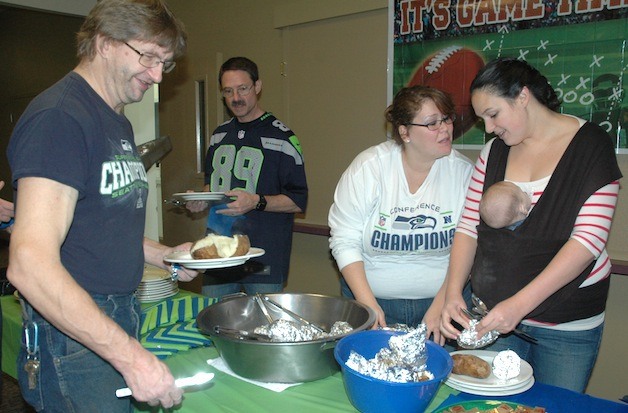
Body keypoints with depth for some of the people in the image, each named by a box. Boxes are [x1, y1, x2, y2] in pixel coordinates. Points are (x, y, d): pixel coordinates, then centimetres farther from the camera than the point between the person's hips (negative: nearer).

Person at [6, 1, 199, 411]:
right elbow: (30, 265, -27)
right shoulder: (59, 116, -18)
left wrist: (163, 255, 6)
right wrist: (130, 355, -27)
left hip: (120, 323, 9)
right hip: (75, 339, -9)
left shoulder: (119, 122, 13)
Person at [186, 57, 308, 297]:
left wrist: (257, 201, -23)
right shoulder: (219, 136, 13)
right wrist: (201, 200, 6)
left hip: (264, 259, -5)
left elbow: (298, 202, -9)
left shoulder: (281, 138, -7)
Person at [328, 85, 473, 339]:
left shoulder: (463, 171, -7)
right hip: (374, 299, -1)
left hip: (440, 301, 1)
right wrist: (367, 303, -17)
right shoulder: (369, 167, -12)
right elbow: (345, 241, -11)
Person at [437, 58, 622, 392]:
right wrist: (453, 292, -13)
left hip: (567, 326, -3)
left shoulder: (591, 145, -8)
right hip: (494, 314, 4)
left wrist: (520, 303, -24)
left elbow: (589, 239, -17)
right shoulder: (494, 151, 5)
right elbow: (468, 227, 2)